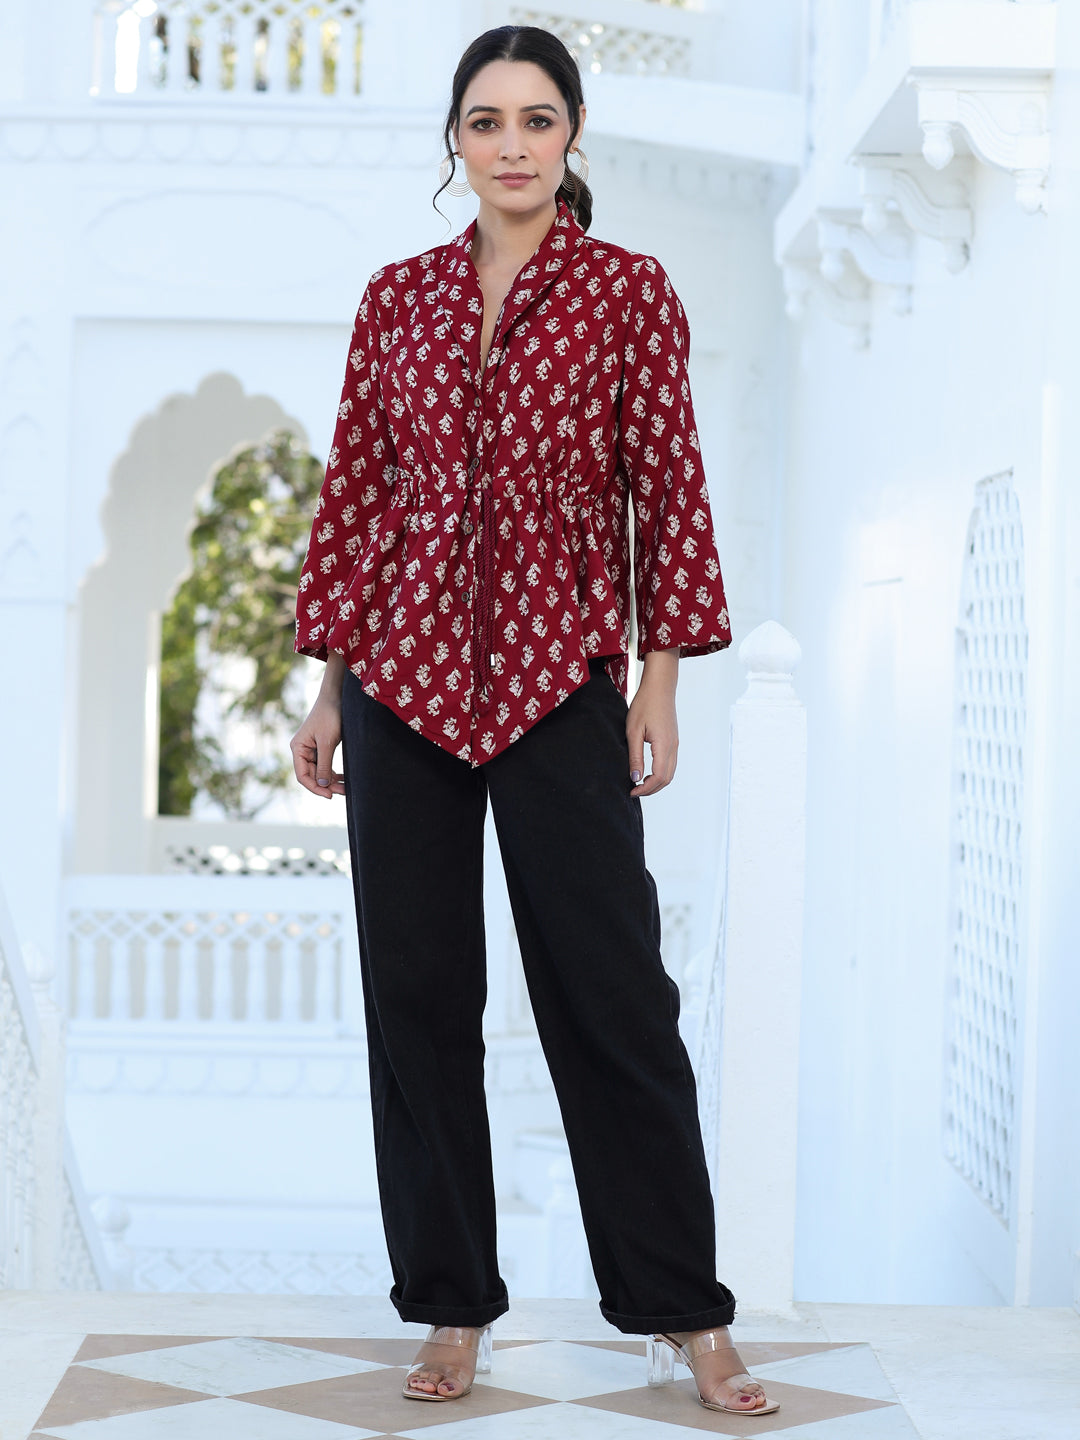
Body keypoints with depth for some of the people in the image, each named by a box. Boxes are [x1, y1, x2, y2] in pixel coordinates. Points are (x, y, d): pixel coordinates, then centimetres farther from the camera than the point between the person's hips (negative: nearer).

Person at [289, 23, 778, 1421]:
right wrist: (328, 685, 8)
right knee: (415, 990, 5)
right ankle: (453, 1305, 17)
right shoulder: (397, 296, 8)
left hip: (560, 675, -3)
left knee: (611, 987, 0)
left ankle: (684, 1308, 12)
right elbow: (354, 492, 10)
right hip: (405, 670, 3)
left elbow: (667, 489, 0)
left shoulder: (628, 289, 1)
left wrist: (660, 681, -4)